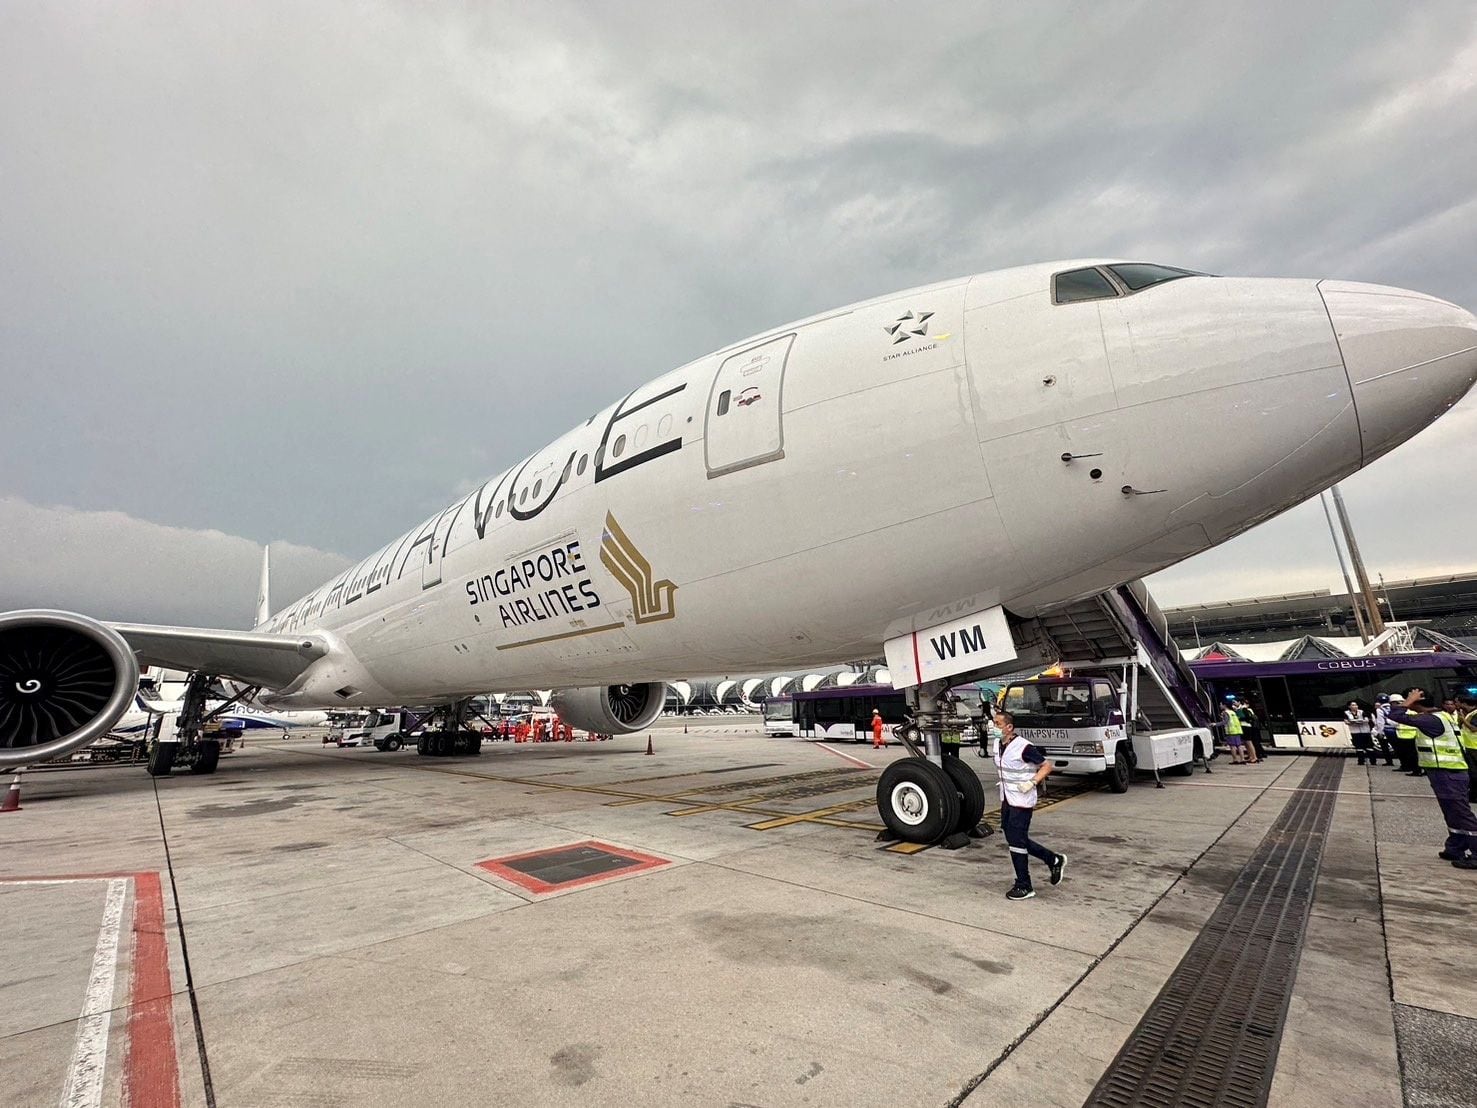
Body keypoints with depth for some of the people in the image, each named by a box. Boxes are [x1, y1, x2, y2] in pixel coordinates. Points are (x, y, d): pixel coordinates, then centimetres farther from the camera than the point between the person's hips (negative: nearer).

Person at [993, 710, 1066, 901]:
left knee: (1016, 842, -2)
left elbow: (1047, 766, -14)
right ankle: (1054, 860, 32)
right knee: (1015, 839, 14)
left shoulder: (1023, 747, -21)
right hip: (1007, 799, 8)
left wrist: (1031, 783, -24)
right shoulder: (999, 746, 3)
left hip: (1022, 801, -8)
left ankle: (1024, 887, 12)